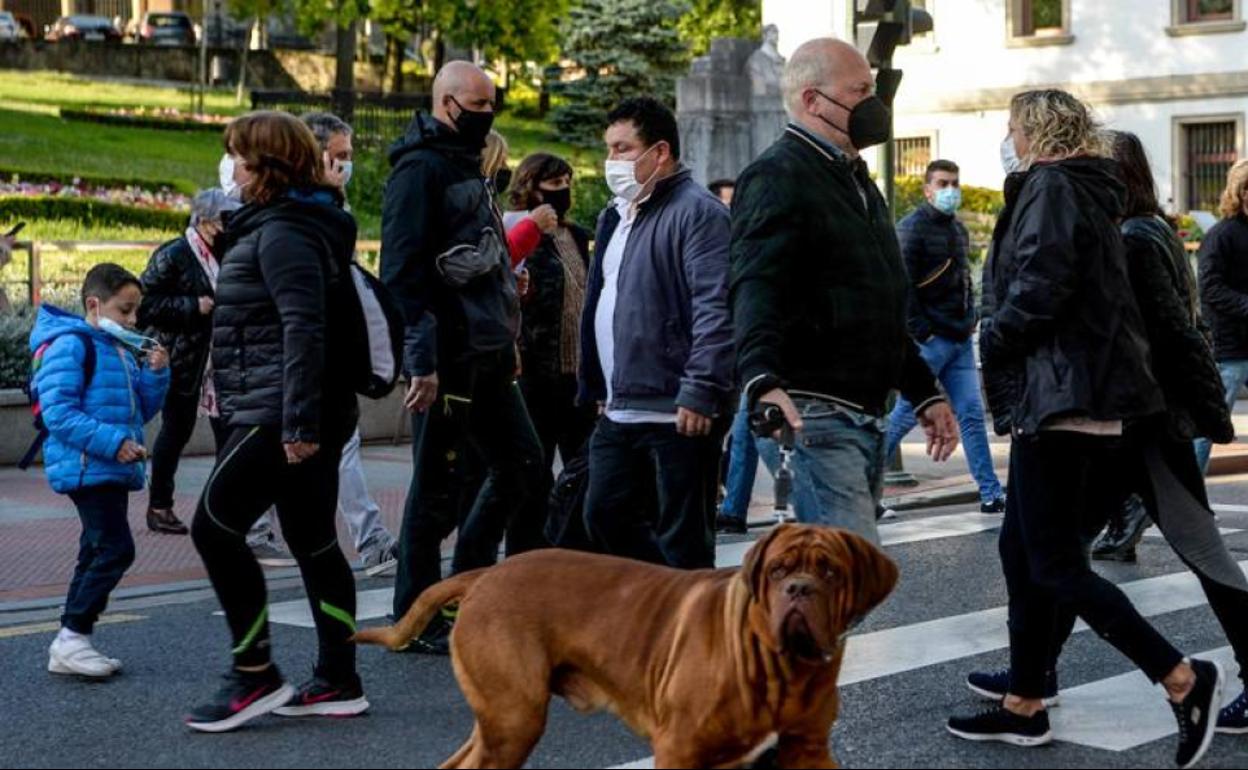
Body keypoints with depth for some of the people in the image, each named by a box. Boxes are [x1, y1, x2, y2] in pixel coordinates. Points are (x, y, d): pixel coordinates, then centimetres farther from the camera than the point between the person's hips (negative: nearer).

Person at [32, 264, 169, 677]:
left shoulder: (123, 351, 16)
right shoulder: (71, 345, -11)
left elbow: (141, 410, 20)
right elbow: (58, 412, -19)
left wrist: (156, 374, 3)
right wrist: (112, 442, -24)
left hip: (114, 470, 10)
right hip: (86, 468, -10)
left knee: (98, 552, 12)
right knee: (116, 549, -14)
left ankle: (72, 644, 19)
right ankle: (71, 637, -6)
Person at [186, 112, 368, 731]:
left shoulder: (282, 233, -14)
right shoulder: (305, 224, 18)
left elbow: (303, 330, -23)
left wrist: (297, 422, -27)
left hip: (277, 415, -11)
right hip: (304, 417, 11)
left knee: (214, 527, -7)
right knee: (313, 541, 11)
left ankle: (255, 675, -3)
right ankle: (337, 683, 15)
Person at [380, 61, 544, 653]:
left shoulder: (469, 169, 19)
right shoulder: (420, 169, -11)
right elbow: (402, 271, -18)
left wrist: (508, 341, 21)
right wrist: (422, 360, -23)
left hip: (487, 358, 9)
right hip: (446, 359, -9)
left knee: (521, 465, 12)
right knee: (435, 488, -1)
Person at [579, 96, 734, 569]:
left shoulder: (698, 212, -10)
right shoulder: (617, 215, 18)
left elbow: (716, 310, -19)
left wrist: (700, 392, -25)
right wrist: (599, 389, 23)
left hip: (677, 412, -9)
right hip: (619, 413, 9)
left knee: (682, 541, -2)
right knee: (604, 518, 13)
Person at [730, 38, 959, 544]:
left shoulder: (856, 181, 23)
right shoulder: (778, 177, -9)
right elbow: (756, 291, -24)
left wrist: (924, 393, 29)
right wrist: (762, 379, -40)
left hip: (865, 418, 10)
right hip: (809, 417, -10)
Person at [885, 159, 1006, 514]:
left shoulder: (958, 229, 16)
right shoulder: (913, 226, -9)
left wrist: (971, 317, 13)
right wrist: (922, 333, -18)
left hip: (960, 339, 7)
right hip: (929, 339, -7)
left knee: (972, 413, 5)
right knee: (907, 412, -3)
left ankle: (991, 494, 6)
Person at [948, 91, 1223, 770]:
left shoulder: (1050, 189, -10)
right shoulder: (1086, 192, 20)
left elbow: (1038, 290, -21)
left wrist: (992, 339, -5)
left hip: (1059, 400, -10)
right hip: (1084, 400, 10)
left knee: (1056, 565, -7)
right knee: (1022, 552, 13)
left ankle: (1182, 678, -6)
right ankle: (1023, 707, 18)